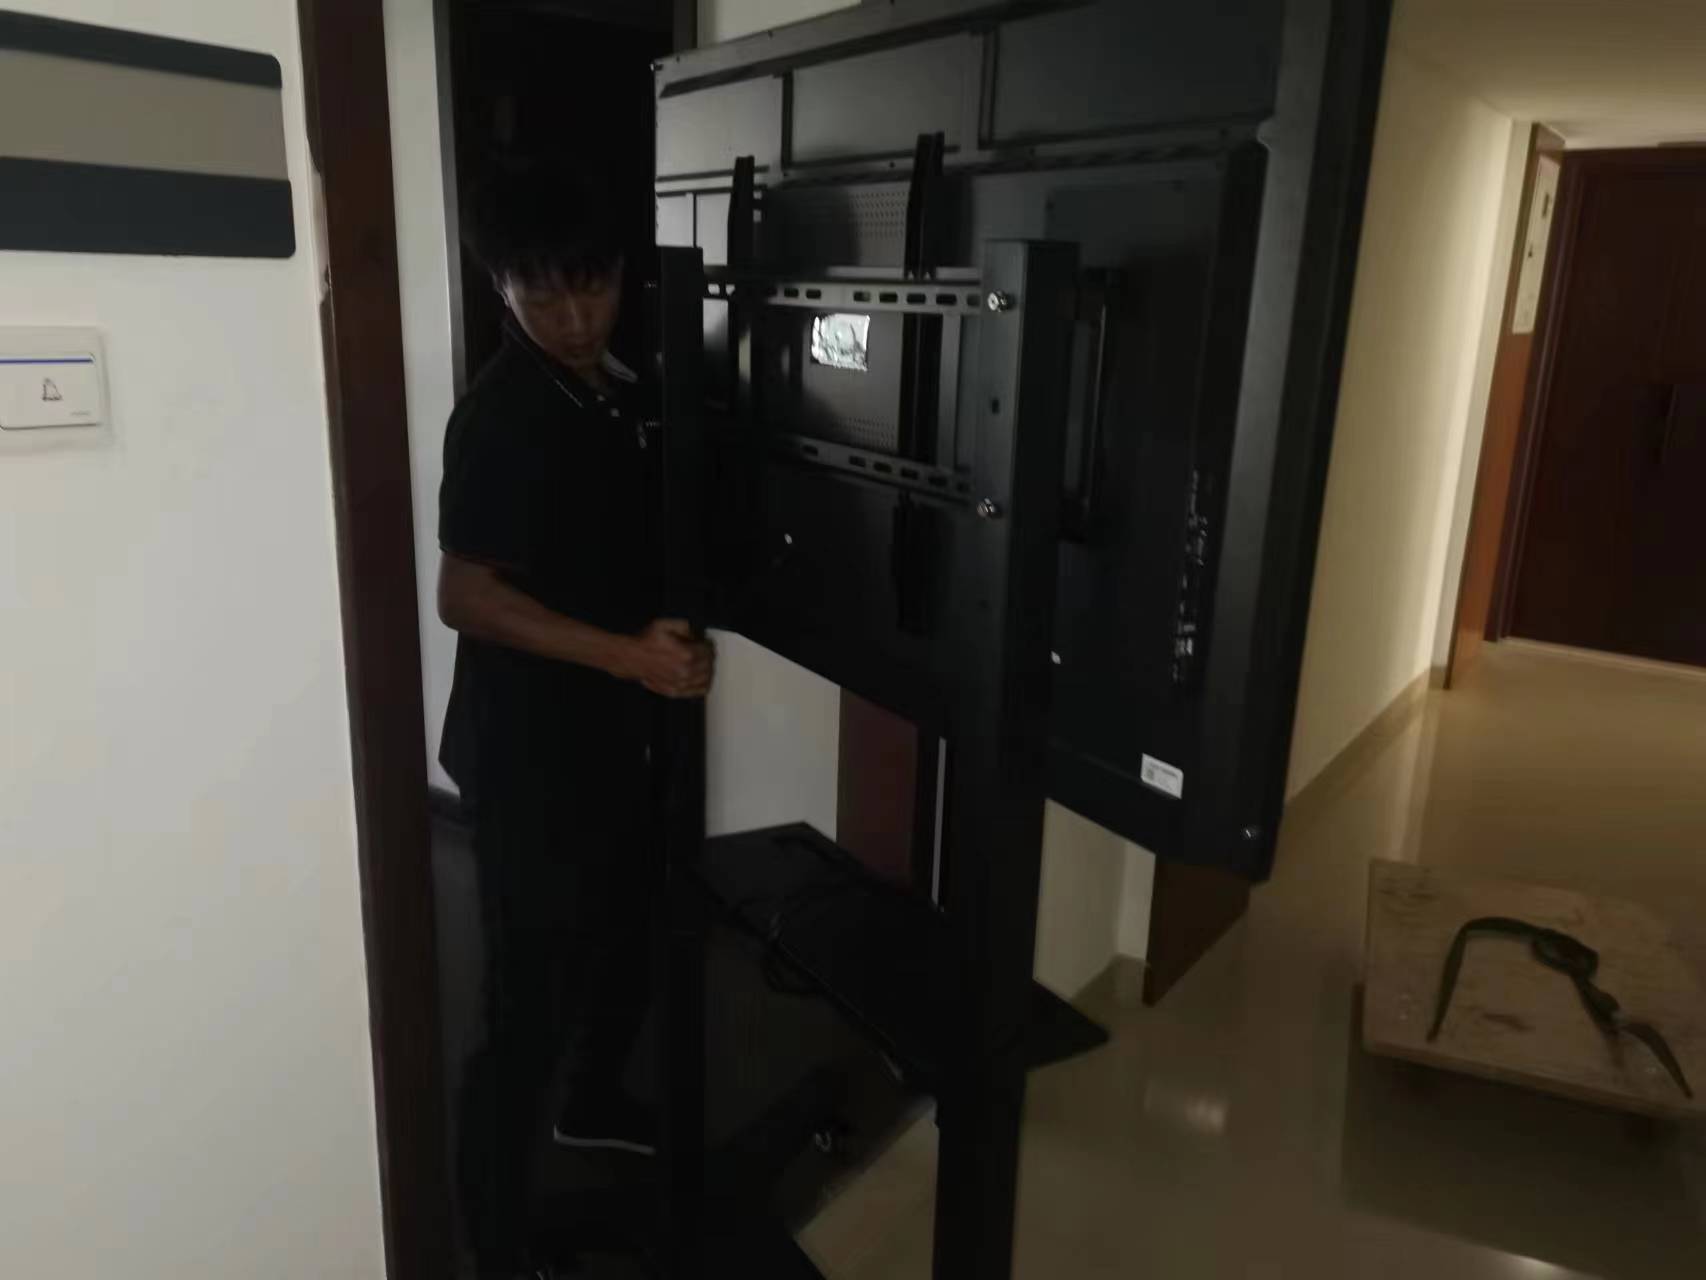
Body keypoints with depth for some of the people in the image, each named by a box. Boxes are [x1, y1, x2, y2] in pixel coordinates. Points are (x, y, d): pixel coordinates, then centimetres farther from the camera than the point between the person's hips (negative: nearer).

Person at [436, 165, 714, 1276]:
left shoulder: (627, 391, 7)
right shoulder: (499, 415, -18)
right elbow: (466, 597, -20)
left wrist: (680, 636, 2)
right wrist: (628, 655, -25)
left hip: (618, 729, 8)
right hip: (528, 745, -8)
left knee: (631, 935, 22)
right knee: (534, 982, 2)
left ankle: (594, 1104, 48)